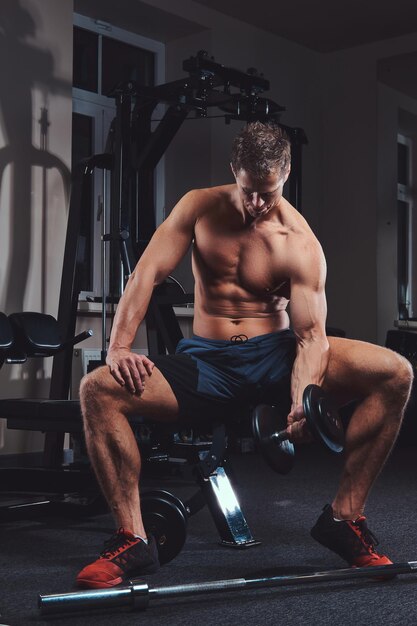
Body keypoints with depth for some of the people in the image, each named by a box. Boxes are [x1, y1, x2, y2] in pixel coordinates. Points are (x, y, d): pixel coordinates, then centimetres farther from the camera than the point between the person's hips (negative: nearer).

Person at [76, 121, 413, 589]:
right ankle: (132, 539, -19)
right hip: (206, 363, 1)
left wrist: (303, 401, -34)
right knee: (97, 390, -26)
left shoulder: (300, 245, -7)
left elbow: (311, 334, -14)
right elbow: (146, 275, -7)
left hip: (275, 356, 0)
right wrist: (119, 348, -22)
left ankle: (343, 518, -12)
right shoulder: (199, 207, -1)